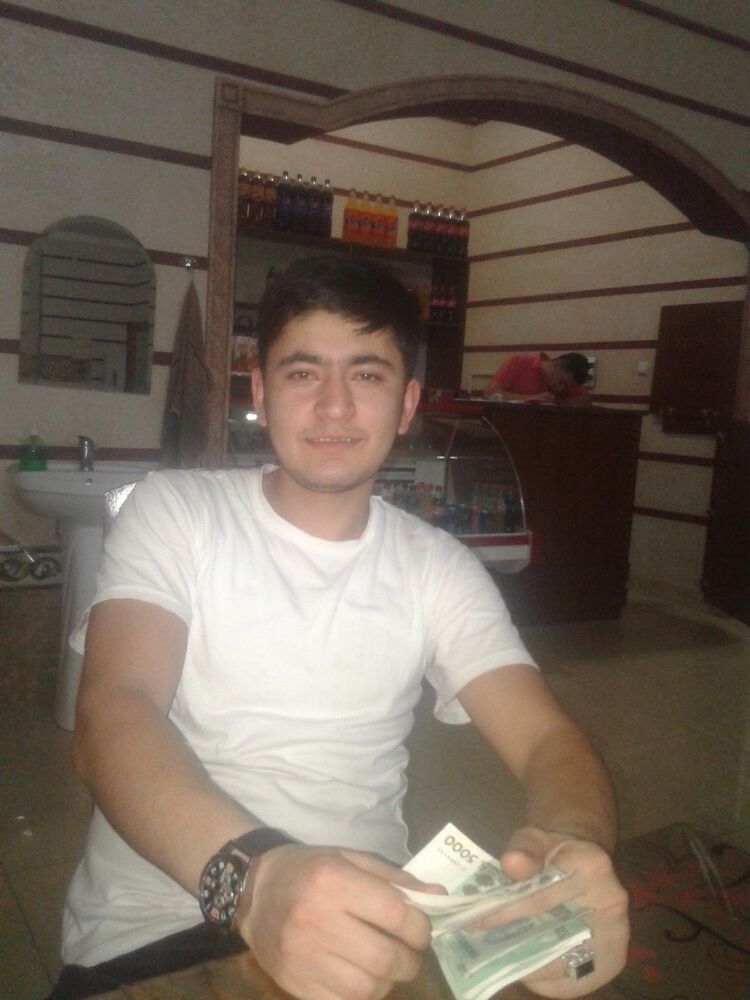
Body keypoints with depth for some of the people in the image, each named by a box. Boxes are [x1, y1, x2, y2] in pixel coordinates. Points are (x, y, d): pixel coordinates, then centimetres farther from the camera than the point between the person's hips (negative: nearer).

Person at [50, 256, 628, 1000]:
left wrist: (576, 850, -29)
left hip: (362, 927, 3)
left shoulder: (439, 568, 4)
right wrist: (249, 875, -36)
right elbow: (111, 716, -17)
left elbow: (548, 741, -5)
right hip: (149, 936, -3)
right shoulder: (171, 513, -3)